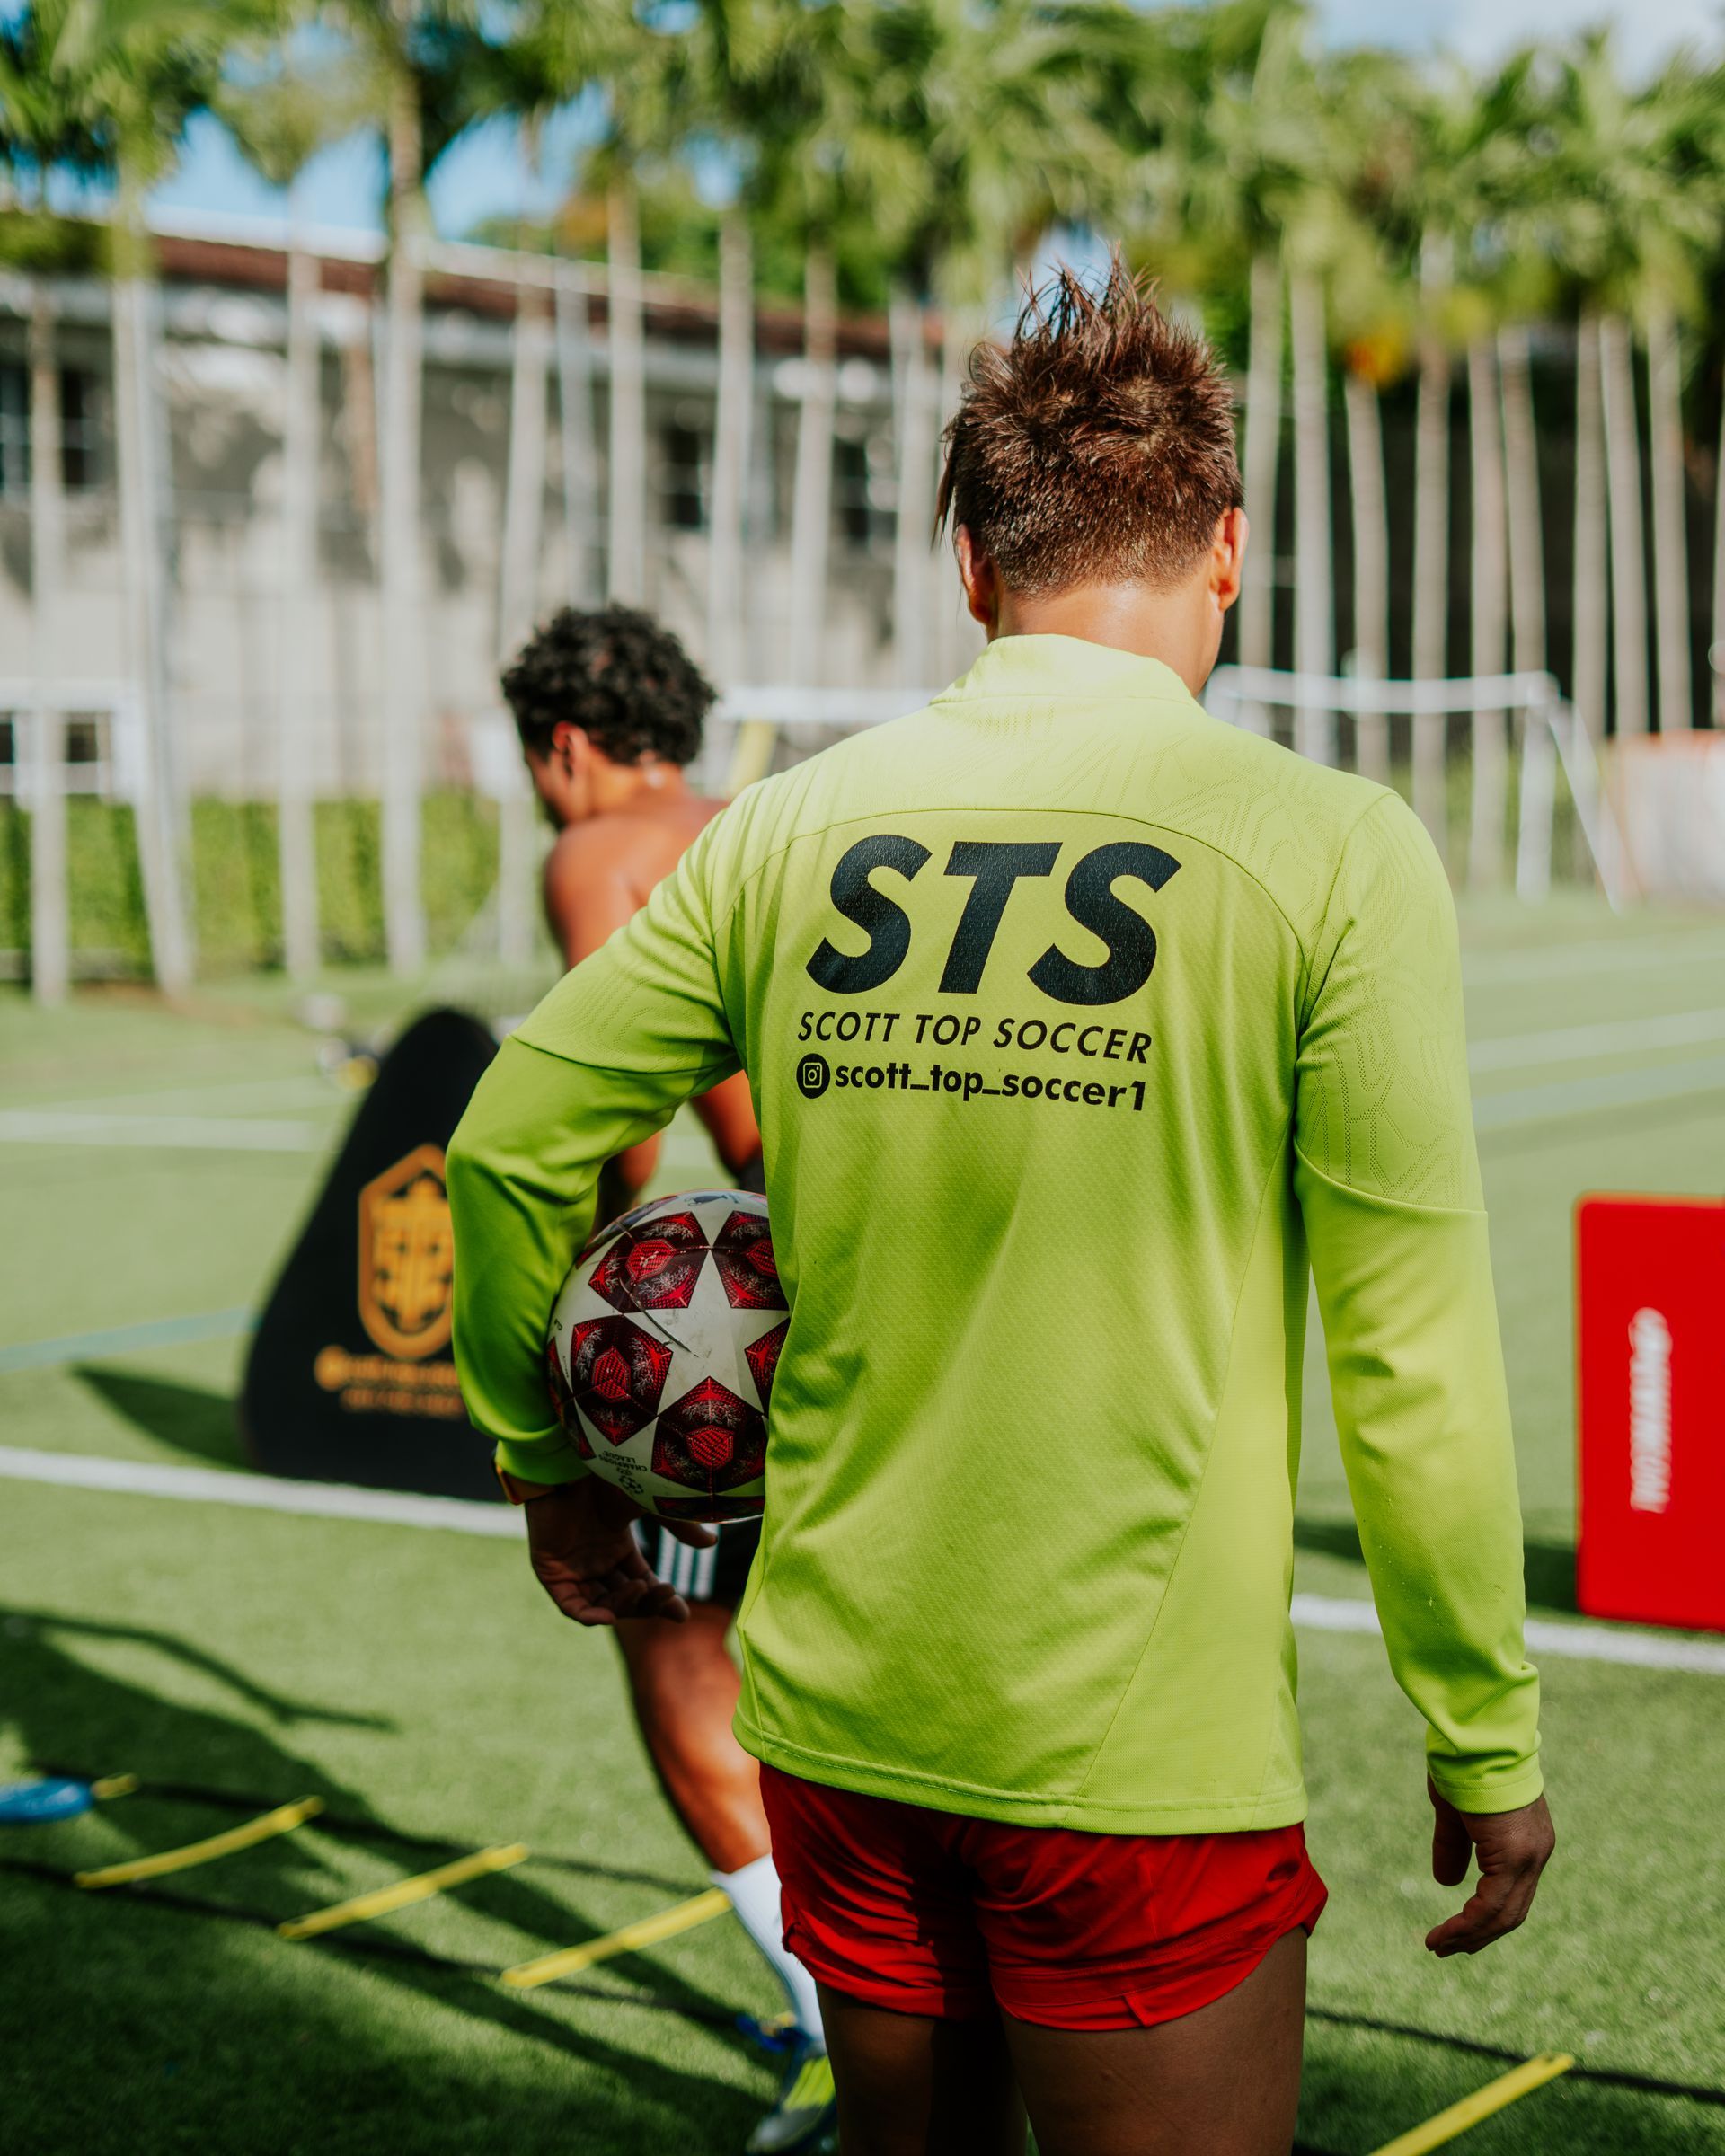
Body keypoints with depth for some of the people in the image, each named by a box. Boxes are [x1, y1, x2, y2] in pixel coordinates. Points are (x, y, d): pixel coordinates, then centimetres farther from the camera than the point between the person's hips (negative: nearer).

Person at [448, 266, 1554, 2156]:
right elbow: (1413, 1361, -11)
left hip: (837, 1708, 5)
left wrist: (551, 1464, 24)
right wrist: (1487, 1747, 0)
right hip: (1140, 1746, -4)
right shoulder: (1325, 851, -10)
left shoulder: (792, 830, 2)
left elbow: (507, 1144, 9)